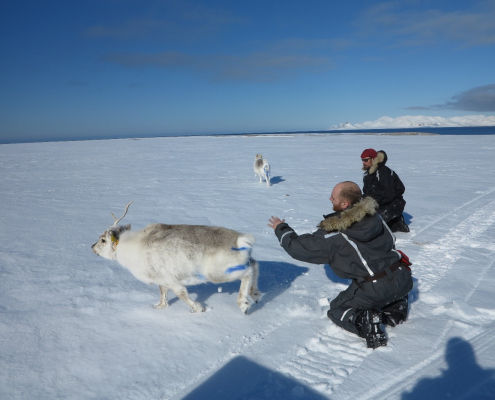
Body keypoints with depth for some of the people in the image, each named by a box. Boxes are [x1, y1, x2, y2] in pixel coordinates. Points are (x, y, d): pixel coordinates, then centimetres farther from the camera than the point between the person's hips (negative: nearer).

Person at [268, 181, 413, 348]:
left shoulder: (333, 235, -14)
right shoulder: (373, 214, 1)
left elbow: (298, 247, -2)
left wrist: (281, 228, 15)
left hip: (376, 289, -5)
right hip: (403, 280, 6)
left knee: (337, 310, 18)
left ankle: (365, 321, -10)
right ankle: (396, 307, 18)